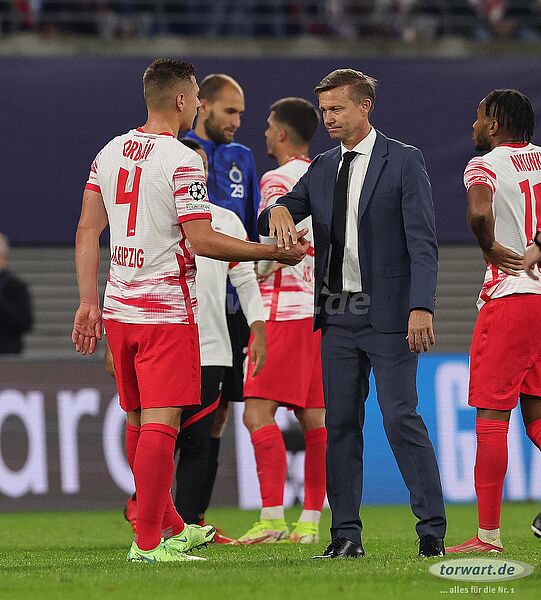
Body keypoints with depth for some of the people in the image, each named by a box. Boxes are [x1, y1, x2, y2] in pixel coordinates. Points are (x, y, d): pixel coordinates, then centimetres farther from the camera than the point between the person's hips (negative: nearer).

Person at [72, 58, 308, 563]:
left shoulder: (110, 152, 9)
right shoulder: (182, 161, -12)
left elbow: (87, 230, 9)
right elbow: (201, 241, -15)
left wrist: (88, 303, 12)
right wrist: (273, 252, -7)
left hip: (117, 309, 8)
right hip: (165, 312, -8)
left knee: (138, 422, 14)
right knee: (160, 425, -7)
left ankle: (170, 527, 28)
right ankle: (148, 542, -9)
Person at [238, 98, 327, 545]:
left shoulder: (279, 179, -8)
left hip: (286, 307, -8)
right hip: (322, 307, 9)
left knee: (259, 411, -9)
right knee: (314, 416, 8)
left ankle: (272, 518, -17)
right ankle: (310, 521, 7)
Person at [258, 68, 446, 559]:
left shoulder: (404, 162, -3)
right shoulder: (322, 170, 14)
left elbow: (423, 241, -9)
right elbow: (274, 221, 13)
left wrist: (421, 307, -21)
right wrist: (279, 211, -13)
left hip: (388, 315, -6)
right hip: (338, 316, 6)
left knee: (402, 418, -10)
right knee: (340, 425, 4)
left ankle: (432, 531, -6)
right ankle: (346, 535, 8)